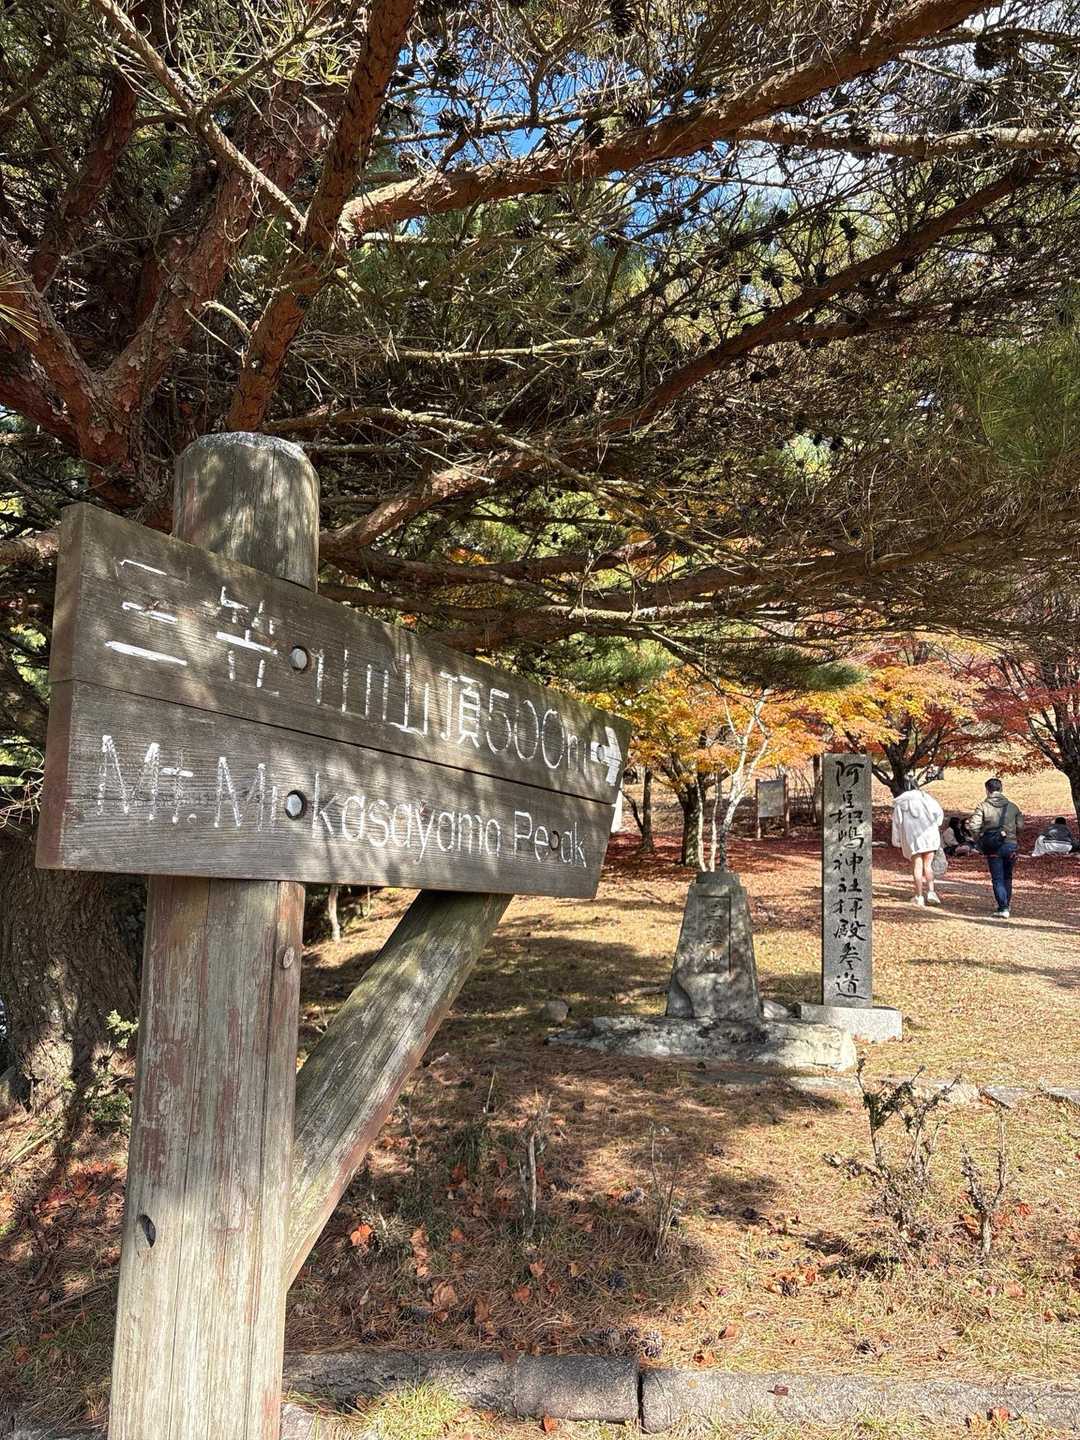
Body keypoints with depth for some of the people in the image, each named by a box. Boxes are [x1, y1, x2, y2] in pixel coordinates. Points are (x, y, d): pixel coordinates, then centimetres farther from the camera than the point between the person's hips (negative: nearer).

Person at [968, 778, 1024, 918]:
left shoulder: (983, 806, -5)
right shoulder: (1013, 807, 6)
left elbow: (973, 825, -15)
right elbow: (1020, 826, 4)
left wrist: (979, 841, 0)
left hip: (993, 848, -3)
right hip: (1011, 845, 3)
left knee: (997, 879, 2)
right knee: (1007, 877, 20)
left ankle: (1003, 908, -7)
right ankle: (1007, 904, 28)